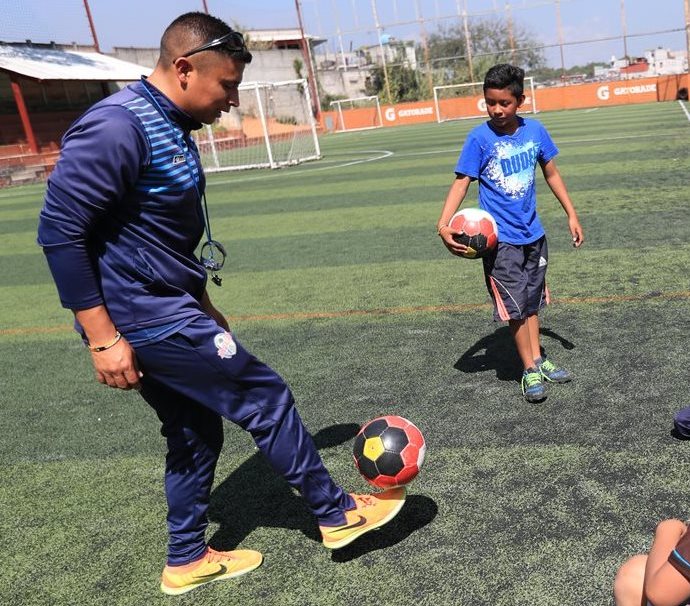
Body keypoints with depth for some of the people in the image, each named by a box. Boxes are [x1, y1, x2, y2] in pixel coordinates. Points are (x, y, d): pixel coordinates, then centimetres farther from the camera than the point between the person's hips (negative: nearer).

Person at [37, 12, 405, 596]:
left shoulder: (170, 127, 11)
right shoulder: (116, 127, -19)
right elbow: (61, 231, -21)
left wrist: (205, 307, 22)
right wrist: (103, 338, -21)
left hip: (166, 306, 10)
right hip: (146, 319, -10)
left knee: (197, 431, 17)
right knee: (265, 397, 0)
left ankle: (187, 561, 34)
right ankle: (336, 513, 19)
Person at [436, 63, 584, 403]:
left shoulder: (535, 130, 0)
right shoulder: (480, 138, -12)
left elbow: (551, 174, 12)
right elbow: (462, 182, -15)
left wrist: (571, 215, 13)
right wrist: (444, 224, -29)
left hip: (533, 234, 5)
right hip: (500, 238, -4)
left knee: (532, 301, 17)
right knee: (515, 307, -2)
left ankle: (538, 360, 32)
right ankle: (531, 371, 13)